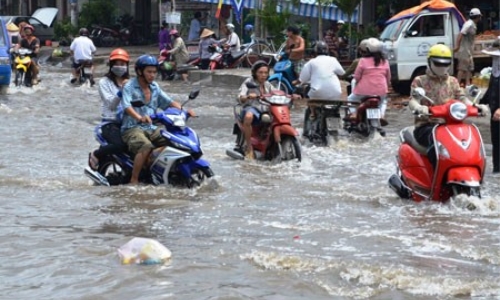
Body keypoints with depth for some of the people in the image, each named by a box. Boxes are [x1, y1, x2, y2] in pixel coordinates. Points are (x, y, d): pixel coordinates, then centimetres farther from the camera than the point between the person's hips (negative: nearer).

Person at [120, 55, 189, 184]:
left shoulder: (154, 87, 15)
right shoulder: (129, 86, -6)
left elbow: (168, 101, 12)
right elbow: (126, 106, -23)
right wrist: (139, 117, -43)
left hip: (151, 128, 6)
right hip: (132, 128, -6)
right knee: (146, 146, -35)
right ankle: (134, 180, -26)